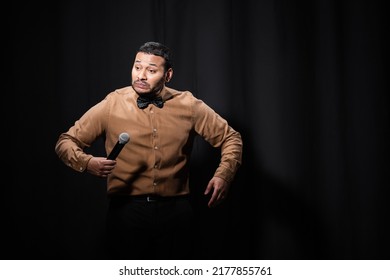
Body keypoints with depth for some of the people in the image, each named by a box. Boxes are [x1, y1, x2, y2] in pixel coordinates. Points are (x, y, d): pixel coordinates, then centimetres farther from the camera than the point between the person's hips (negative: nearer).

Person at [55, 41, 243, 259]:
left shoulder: (189, 106, 0)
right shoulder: (111, 105, -3)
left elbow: (231, 138, 9)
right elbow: (66, 142, 2)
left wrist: (224, 175, -9)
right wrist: (87, 163, -20)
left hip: (175, 211, 1)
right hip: (126, 211, -1)